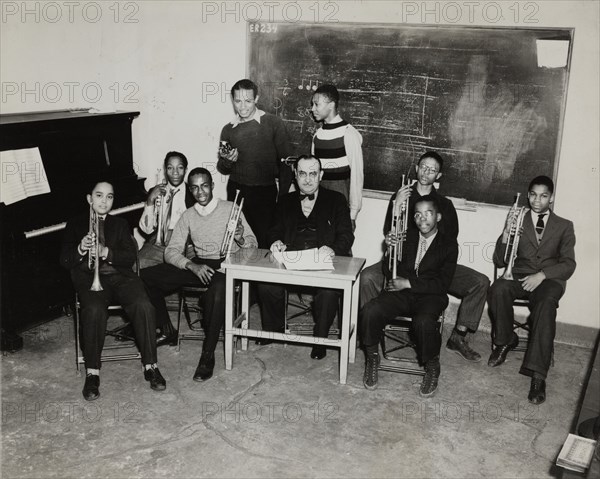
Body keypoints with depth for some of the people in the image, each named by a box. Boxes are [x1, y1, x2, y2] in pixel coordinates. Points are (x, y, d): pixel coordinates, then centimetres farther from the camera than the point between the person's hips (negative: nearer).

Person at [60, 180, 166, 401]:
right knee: (94, 310, -36)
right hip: (89, 277, -1)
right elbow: (65, 261, 7)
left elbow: (131, 256, 5)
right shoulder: (75, 225, 18)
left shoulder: (120, 224, 21)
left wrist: (106, 252, -14)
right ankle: (92, 373, -24)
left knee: (143, 306, -29)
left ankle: (150, 366, -19)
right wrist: (80, 250, -15)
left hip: (120, 275, 2)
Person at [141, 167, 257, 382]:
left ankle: (208, 355, -29)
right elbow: (171, 251, 4)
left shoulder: (230, 208, 3)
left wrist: (241, 239, -21)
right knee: (145, 277, -12)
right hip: (197, 265, 4)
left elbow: (253, 243, 4)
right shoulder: (188, 216, 11)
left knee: (219, 289, -41)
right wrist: (192, 266, -16)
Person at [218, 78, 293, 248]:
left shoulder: (274, 123, -1)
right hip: (236, 191, 3)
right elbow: (223, 170, 16)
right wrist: (227, 161, -7)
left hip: (265, 192, -3)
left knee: (266, 242, -7)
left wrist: (283, 196, -7)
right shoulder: (228, 130, 9)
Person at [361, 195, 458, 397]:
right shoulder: (407, 236, 14)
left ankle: (432, 368, -8)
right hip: (401, 292, 3)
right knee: (369, 312, -28)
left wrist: (408, 283, -13)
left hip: (430, 296, -2)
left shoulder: (448, 244, 4)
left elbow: (442, 283, -6)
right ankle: (372, 359, -2)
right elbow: (389, 272, 15)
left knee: (424, 322, -37)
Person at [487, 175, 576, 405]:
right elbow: (499, 261, 7)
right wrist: (507, 232, -11)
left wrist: (541, 275, -17)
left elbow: (568, 265, 3)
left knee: (546, 304, -37)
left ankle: (537, 374, -39)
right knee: (498, 289, -34)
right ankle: (505, 341, -10)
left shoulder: (564, 226, 13)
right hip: (519, 277, 2)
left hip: (549, 280, -1)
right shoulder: (518, 221, 14)